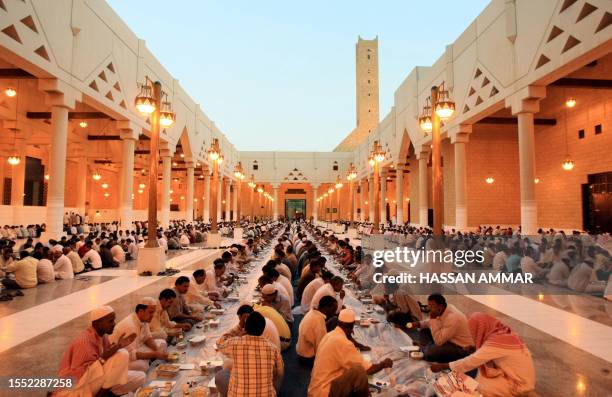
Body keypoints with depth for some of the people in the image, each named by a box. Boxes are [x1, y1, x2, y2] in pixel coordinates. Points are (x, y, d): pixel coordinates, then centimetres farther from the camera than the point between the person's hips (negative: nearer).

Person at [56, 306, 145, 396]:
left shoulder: (102, 336, 2)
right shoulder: (84, 341, -24)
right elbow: (77, 375, -26)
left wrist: (119, 346, -10)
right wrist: (103, 359, -31)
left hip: (95, 380, 8)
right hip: (78, 387, -8)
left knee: (140, 377, 2)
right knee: (122, 355, -26)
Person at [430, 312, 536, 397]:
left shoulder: (496, 343, -26)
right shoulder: (504, 333, -2)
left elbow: (470, 362, -20)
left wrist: (441, 366, -13)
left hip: (519, 384, -8)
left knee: (479, 388, -10)